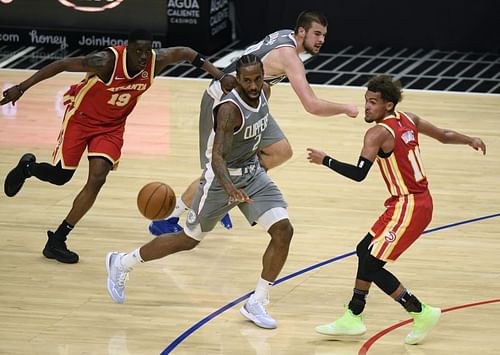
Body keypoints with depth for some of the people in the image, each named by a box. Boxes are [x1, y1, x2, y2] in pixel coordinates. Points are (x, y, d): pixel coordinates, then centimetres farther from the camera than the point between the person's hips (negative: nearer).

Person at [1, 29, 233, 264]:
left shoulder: (155, 61, -22)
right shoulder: (107, 61, -34)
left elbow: (184, 53, -4)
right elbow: (61, 65, -28)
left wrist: (219, 75, -10)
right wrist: (22, 88, -29)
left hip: (112, 126, 3)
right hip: (81, 117, -3)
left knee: (97, 179, -12)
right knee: (60, 176, 3)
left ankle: (57, 241, -3)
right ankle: (27, 167, 40)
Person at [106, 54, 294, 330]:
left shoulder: (264, 92, -8)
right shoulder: (230, 109, -32)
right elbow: (217, 157, -42)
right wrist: (229, 187, -59)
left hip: (253, 173, 6)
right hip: (223, 177, -6)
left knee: (283, 231, -12)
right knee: (188, 240, 8)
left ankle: (256, 304, -2)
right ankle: (121, 263, 30)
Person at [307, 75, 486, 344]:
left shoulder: (378, 133, -17)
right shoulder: (408, 120, 8)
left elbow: (358, 174, -25)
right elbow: (444, 136, 20)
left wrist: (324, 160, -14)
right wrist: (470, 141, 39)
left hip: (408, 207, -10)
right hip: (419, 202, 10)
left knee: (371, 266, -6)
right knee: (365, 251, 17)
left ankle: (421, 313, 1)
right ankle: (353, 318, 23)